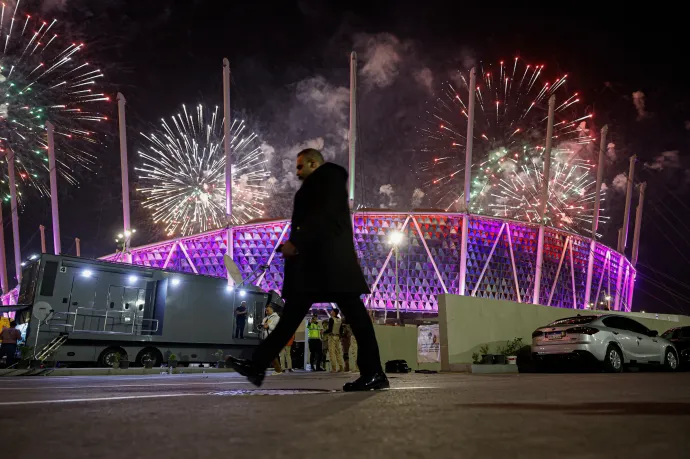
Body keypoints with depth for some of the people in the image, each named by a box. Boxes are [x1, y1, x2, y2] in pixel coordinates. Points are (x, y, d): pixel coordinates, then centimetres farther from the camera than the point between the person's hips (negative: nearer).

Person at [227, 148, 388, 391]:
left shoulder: (328, 175, 1)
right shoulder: (316, 187, 29)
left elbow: (325, 214, -14)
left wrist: (296, 241, -18)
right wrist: (295, 245, 13)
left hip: (329, 256, -10)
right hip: (316, 259, 10)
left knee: (352, 310, -8)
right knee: (292, 313, 3)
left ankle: (374, 373, -5)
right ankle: (257, 365, 2)